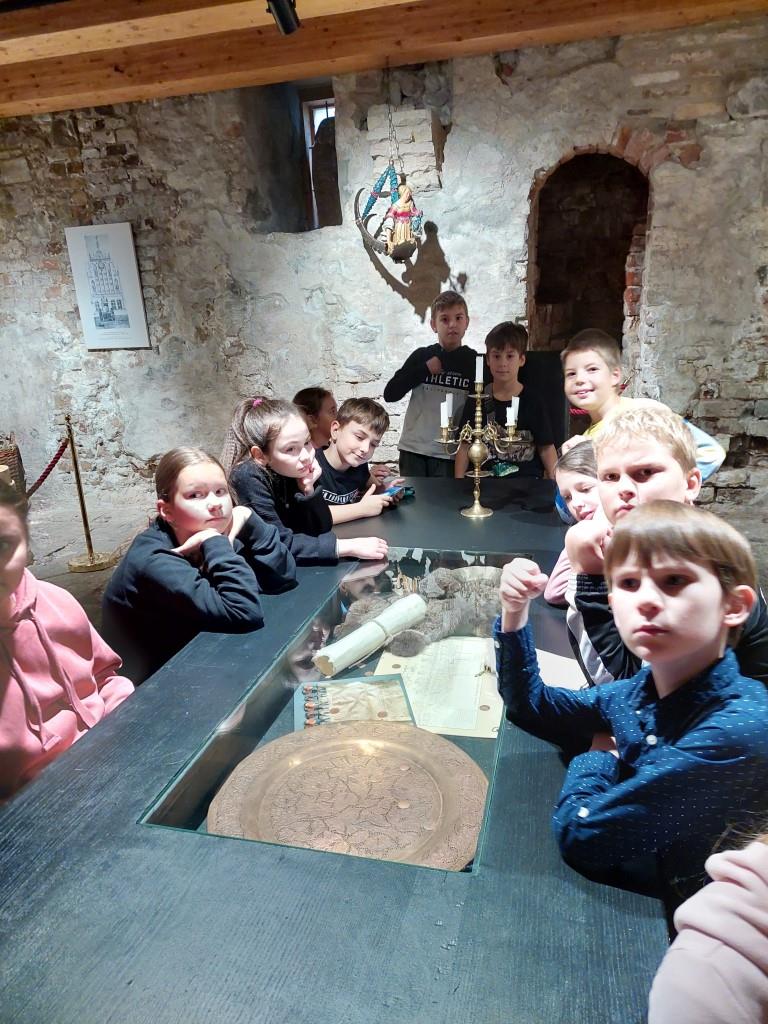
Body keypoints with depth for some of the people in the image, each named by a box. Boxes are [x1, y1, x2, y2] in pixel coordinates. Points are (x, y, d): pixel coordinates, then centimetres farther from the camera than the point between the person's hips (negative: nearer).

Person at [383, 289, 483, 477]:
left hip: (451, 454, -1)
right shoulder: (421, 356, 3)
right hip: (413, 450, 1)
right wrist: (425, 369, -8)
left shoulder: (475, 362, 1)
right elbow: (390, 394, -1)